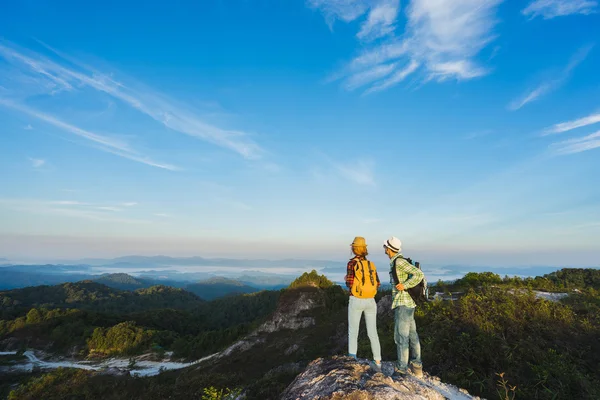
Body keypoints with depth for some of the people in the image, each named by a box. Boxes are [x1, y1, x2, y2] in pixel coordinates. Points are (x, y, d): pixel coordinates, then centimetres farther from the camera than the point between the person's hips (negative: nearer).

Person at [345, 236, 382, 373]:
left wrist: (346, 279, 7)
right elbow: (378, 284, 6)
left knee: (353, 333, 7)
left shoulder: (352, 263, -10)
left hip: (356, 301, -4)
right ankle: (378, 363, 18)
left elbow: (350, 284, -16)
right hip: (370, 301, 4)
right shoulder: (371, 264, 4)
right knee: (372, 332, 13)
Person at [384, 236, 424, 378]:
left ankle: (402, 369, 9)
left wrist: (404, 286, -23)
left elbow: (419, 274, -23)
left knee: (401, 336, -1)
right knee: (412, 334, 14)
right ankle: (417, 367, 24)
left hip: (403, 304, -10)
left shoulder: (399, 261, -17)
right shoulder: (396, 262, 12)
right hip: (407, 303, 10)